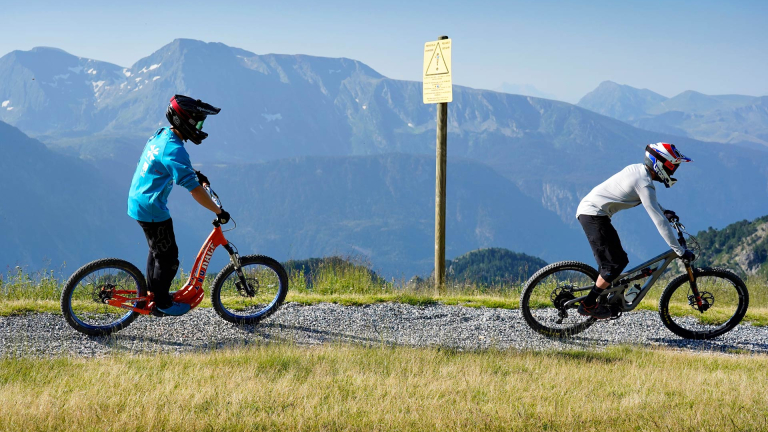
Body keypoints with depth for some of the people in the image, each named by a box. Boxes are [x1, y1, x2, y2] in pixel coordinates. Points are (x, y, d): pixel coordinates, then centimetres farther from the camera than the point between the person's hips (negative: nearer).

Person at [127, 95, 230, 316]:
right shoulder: (174, 149, -27)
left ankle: (151, 292, 40)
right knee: (168, 257, 4)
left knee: (158, 250, 26)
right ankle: (162, 303, 18)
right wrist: (219, 212, -21)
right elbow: (195, 190, -29)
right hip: (152, 209, -10)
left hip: (138, 201, 10)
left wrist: (195, 173, 20)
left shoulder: (161, 134, 3)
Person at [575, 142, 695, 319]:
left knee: (619, 259, 14)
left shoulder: (638, 169, 9)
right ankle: (588, 304, -4)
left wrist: (664, 210, 20)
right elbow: (660, 222, -20)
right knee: (615, 263, -9)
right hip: (594, 215, -10)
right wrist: (680, 252, -17)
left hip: (586, 209, 10)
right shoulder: (644, 184, -19)